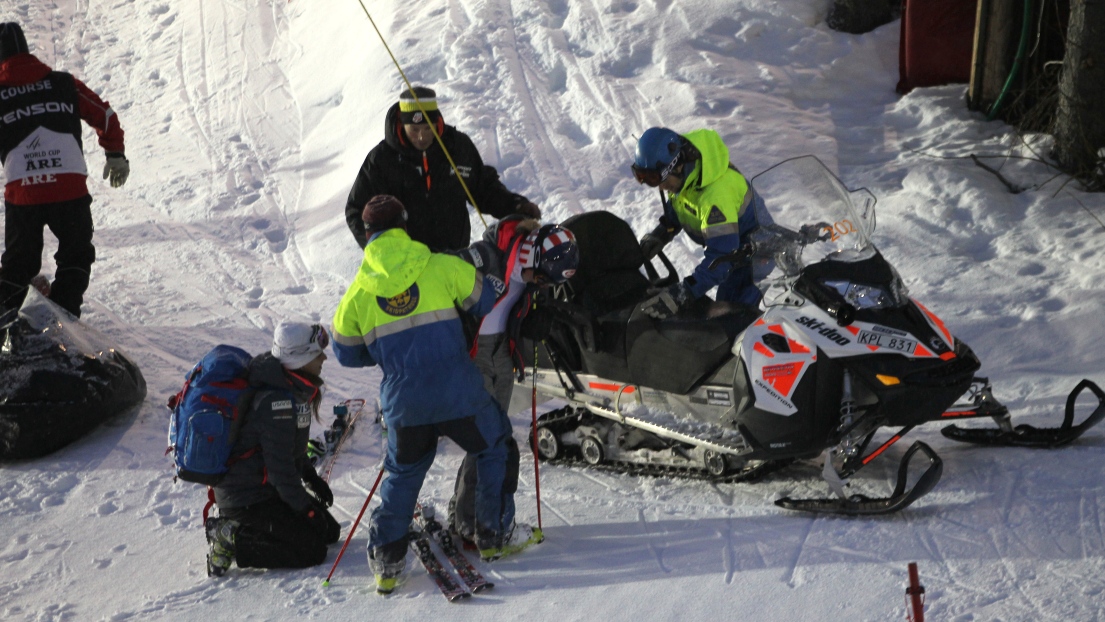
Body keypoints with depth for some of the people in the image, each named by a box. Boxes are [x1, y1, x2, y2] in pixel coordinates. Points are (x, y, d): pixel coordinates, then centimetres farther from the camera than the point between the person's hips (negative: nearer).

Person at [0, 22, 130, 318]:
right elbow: (105, 117, 13)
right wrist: (116, 155, 28)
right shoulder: (63, 83, 6)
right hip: (71, 191, 0)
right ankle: (63, 314, 7)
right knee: (76, 255, 19)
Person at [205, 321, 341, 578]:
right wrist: (305, 507, -14)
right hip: (248, 497, -10)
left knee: (329, 531, 12)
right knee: (312, 549, -12)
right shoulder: (276, 402, -26)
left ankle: (235, 527, 13)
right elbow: (279, 467, -23)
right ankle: (230, 540, -8)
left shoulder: (293, 389, 6)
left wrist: (312, 478, 17)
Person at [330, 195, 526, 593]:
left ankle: (386, 560, 14)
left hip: (403, 403, 2)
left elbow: (346, 353, 13)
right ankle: (491, 535, 28)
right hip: (459, 394, -2)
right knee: (493, 450, 24)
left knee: (403, 473, 22)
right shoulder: (441, 266, -2)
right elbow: (485, 302, 9)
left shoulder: (358, 291, 3)